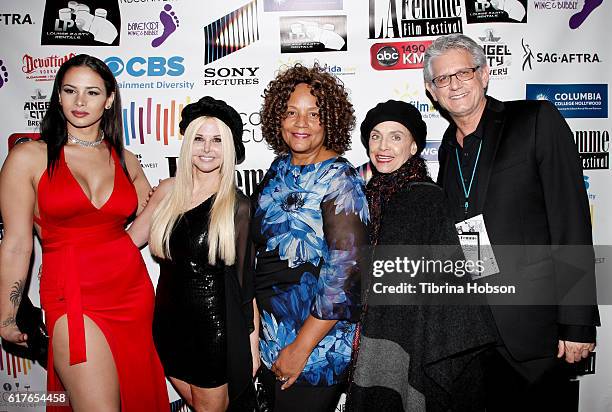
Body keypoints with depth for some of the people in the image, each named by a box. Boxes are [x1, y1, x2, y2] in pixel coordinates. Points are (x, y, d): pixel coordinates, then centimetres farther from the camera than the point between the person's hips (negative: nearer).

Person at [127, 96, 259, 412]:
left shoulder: (238, 206, -10)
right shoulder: (168, 191, -2)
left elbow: (246, 280, -6)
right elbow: (128, 241, 9)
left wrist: (253, 344, -4)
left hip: (216, 327, -4)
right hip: (170, 322, 4)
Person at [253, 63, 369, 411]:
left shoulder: (339, 180, -17)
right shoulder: (280, 169, 4)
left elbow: (346, 271, -22)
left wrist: (301, 347, -19)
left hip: (316, 340, -7)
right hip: (270, 333, 7)